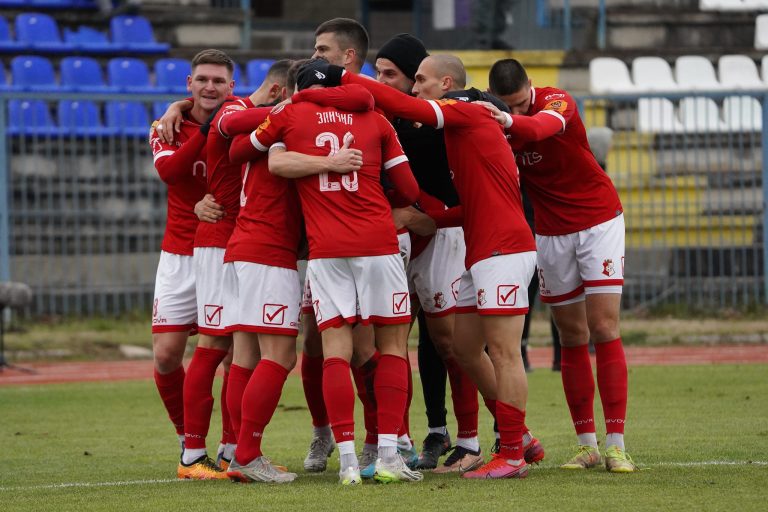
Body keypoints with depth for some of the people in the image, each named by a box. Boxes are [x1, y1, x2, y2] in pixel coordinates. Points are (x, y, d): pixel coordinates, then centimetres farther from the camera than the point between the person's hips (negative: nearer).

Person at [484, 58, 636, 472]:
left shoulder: (557, 102, -21)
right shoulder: (490, 120, -5)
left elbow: (541, 127, -45)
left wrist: (511, 122, -65)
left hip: (599, 220, -4)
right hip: (551, 232, 4)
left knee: (604, 329, -10)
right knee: (571, 338, 4)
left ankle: (615, 445, -11)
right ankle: (586, 445, 7)